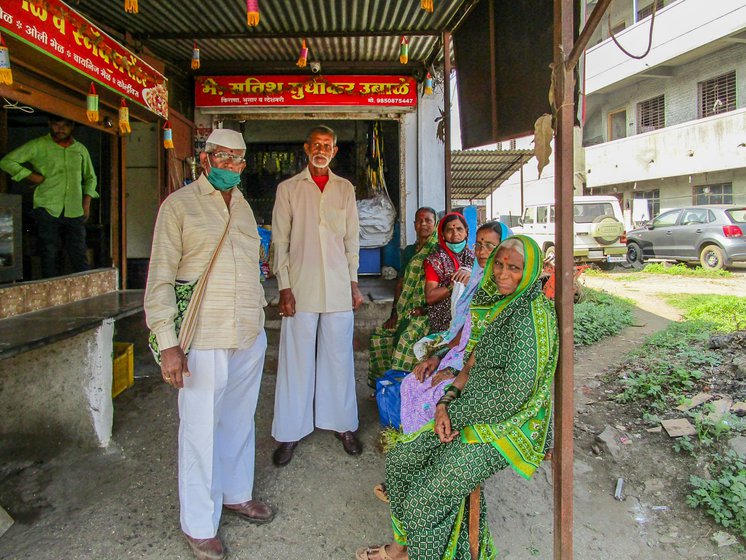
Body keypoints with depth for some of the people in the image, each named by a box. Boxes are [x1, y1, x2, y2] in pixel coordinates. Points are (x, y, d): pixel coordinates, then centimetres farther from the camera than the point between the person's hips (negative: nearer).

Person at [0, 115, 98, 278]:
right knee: (49, 256, 1)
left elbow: (90, 178, 24)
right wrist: (33, 177, -7)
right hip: (47, 210, -2)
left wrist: (86, 203, 11)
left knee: (80, 257, 0)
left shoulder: (80, 149, 14)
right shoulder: (38, 145, 4)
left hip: (75, 212, 2)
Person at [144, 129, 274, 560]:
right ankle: (200, 525, 20)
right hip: (204, 339, -6)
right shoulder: (180, 205, -4)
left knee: (240, 420, 17)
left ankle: (237, 493, 37)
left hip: (251, 336, 6)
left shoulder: (244, 206, 15)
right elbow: (160, 278, -8)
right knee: (201, 429, 3)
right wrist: (168, 343, -14)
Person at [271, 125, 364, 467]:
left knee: (339, 358, 8)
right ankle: (290, 433, 15)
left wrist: (354, 283, 8)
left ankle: (343, 425, 23)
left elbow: (352, 239, 13)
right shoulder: (288, 189, 5)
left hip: (338, 288, 2)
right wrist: (284, 288, -6)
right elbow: (280, 242, 2)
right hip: (300, 288, -2)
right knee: (297, 361, 2)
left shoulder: (345, 189, 12)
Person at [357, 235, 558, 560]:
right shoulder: (498, 303, 8)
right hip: (476, 412, 9)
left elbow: (514, 393, -23)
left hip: (509, 426, -9)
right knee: (398, 459, 4)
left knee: (423, 499, -16)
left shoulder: (533, 314, -20)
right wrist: (448, 400, -5)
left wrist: (456, 414, -15)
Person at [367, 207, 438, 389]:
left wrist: (425, 308, -16)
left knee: (407, 338, -30)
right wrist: (394, 313, 8)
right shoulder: (409, 251, 18)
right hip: (405, 311, 7)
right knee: (378, 336, -4)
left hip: (427, 312, -7)